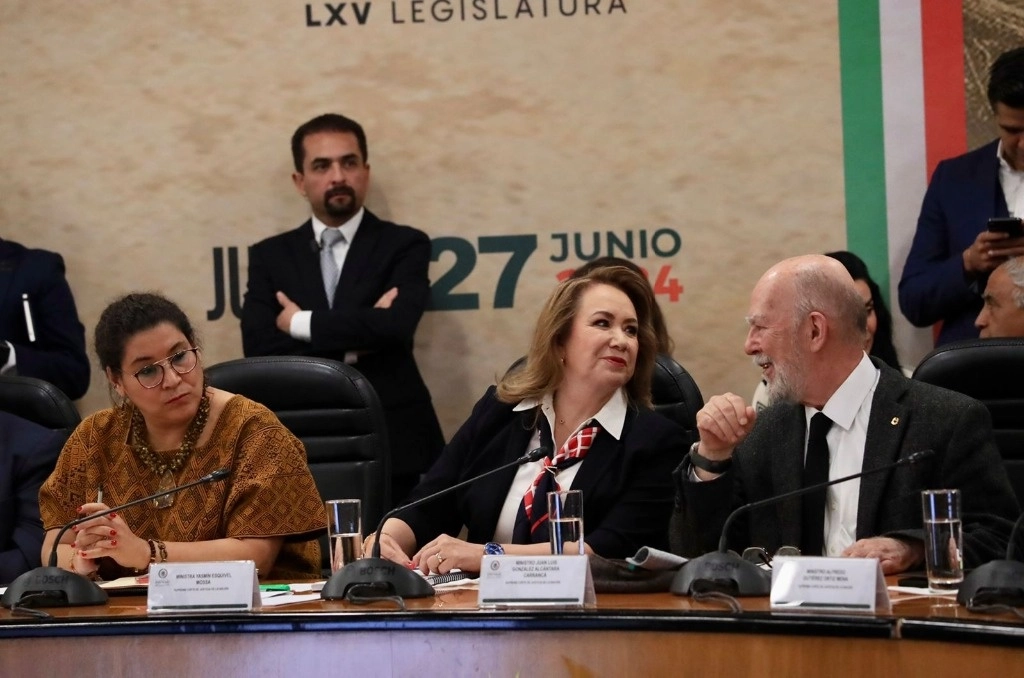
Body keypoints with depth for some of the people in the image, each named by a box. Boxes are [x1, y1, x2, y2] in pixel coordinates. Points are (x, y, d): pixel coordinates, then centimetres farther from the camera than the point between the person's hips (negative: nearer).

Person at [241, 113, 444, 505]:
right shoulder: (270, 256, 11)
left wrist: (302, 324, -6)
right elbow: (260, 349, -4)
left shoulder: (404, 245, 5)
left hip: (394, 445, -1)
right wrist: (355, 342, -11)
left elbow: (396, 324, -15)